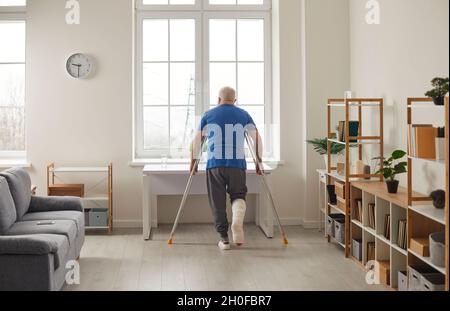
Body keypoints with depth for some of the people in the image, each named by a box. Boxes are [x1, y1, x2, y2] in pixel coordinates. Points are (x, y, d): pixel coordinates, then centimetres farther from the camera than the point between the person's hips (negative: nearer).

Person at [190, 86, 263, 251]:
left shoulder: (209, 115, 9)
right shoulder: (243, 115, 10)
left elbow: (197, 141, 11)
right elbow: (257, 139, 11)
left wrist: (193, 162, 21)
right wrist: (258, 162, 20)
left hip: (214, 165, 0)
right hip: (238, 165, 0)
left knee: (218, 203, 8)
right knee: (238, 196, 14)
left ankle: (224, 239, 8)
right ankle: (237, 220, -16)